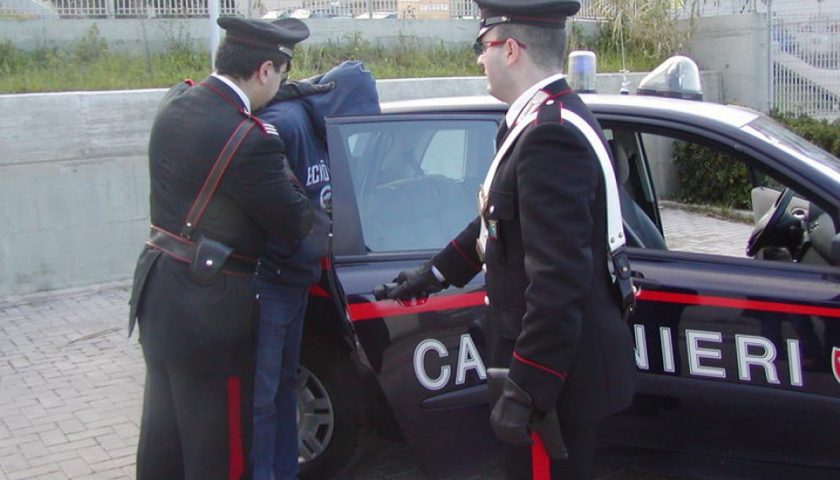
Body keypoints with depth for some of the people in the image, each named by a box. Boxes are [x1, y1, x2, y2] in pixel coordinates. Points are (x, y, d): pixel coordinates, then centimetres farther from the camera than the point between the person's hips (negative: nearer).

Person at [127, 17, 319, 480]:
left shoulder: (175, 101, 1)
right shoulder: (251, 140, -24)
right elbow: (296, 223, -13)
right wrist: (288, 179, 4)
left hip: (158, 287, 9)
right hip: (207, 307, -9)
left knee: (163, 431, 21)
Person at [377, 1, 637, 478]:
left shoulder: (549, 137, -26)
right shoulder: (550, 119, 8)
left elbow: (558, 280, -30)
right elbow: (501, 221, 19)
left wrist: (525, 389, -26)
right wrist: (437, 272, 26)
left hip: (559, 370, -10)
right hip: (563, 357, 10)